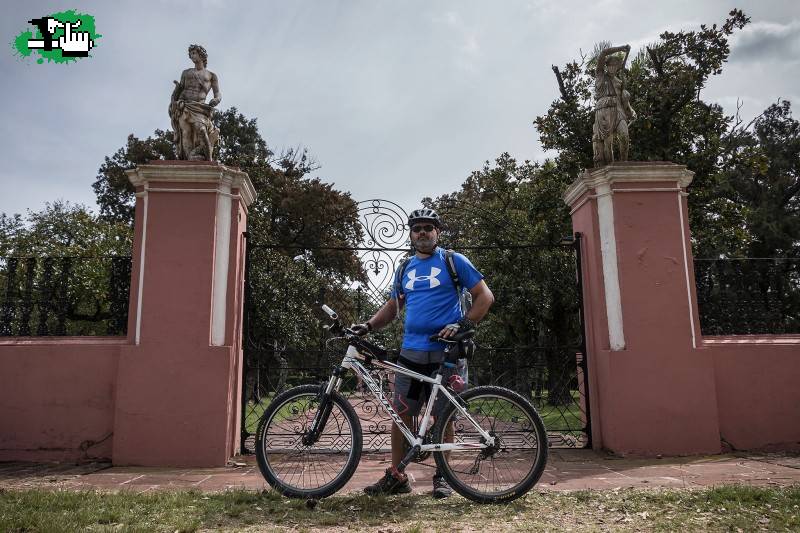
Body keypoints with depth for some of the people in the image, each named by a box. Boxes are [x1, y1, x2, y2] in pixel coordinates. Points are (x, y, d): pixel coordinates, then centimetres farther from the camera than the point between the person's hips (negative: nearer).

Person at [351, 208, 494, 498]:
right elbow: (393, 306, 22)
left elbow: (485, 296, -2)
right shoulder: (406, 269, 15)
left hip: (445, 352, -4)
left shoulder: (453, 261, 1)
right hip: (411, 352, 4)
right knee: (401, 415, 3)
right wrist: (368, 325, 6)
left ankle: (442, 476, 18)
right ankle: (396, 477, 14)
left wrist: (462, 324, -14)